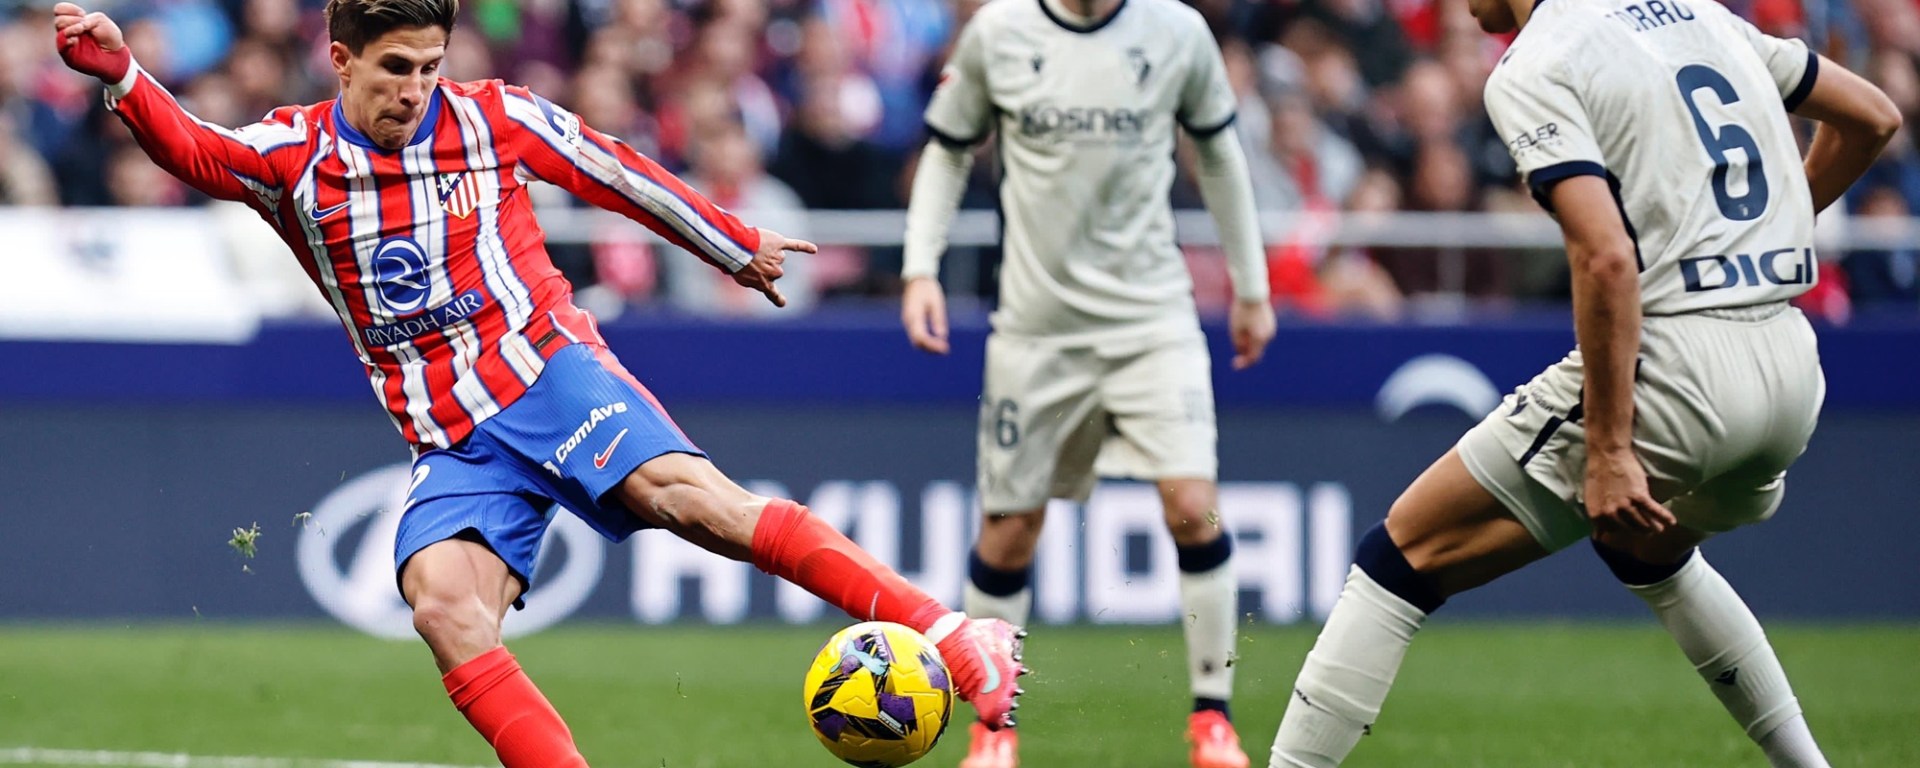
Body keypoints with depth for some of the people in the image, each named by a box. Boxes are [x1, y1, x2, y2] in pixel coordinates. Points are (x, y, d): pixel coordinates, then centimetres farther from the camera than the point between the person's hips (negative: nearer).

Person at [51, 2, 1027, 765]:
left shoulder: (495, 120, 3)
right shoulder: (296, 156, 3)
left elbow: (621, 177, 16)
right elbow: (196, 151, -15)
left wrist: (737, 247, 27)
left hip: (549, 375, -2)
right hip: (451, 446, 2)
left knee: (690, 493, -26)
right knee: (441, 602, -26)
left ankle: (959, 639, -31)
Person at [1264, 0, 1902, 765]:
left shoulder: (1533, 68, -8)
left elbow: (1607, 258, -20)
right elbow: (1871, 116, 22)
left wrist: (1609, 447, -21)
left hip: (1674, 370, -8)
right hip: (1795, 376, 8)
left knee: (1401, 559, 1)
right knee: (1647, 552, 37)